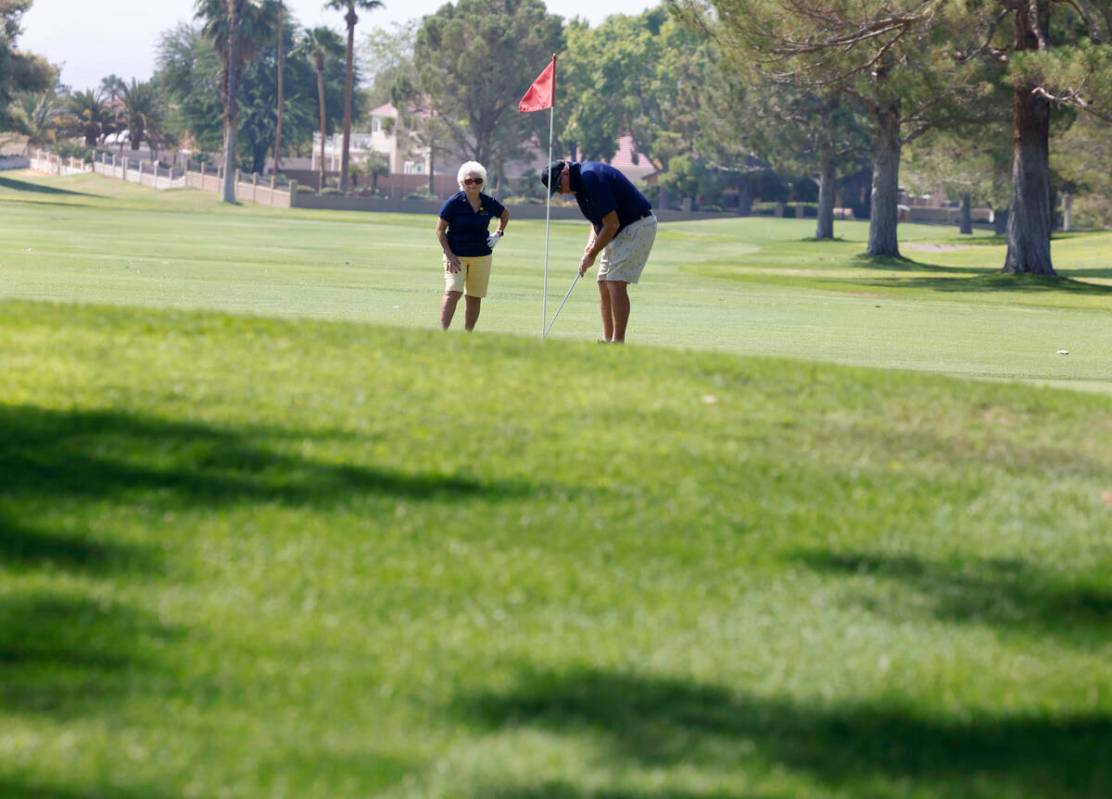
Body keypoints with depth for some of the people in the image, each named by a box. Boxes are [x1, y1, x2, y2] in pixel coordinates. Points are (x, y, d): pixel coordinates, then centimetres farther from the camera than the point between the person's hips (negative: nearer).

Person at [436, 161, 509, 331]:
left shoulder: (489, 203, 1)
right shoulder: (454, 202, -10)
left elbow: (505, 215, 23)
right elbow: (440, 230, -5)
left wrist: (498, 233, 6)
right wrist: (449, 255, -13)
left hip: (482, 256, 4)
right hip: (456, 255, -4)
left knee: (475, 298, 7)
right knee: (453, 293, -20)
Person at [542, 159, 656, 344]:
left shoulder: (592, 179, -23)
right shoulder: (580, 183, 8)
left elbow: (612, 223, -22)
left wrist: (592, 254, -13)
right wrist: (591, 243, 1)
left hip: (638, 226, -10)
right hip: (621, 230, 10)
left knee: (616, 283, -15)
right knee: (604, 285, 7)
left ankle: (618, 342, -15)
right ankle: (607, 340, 10)